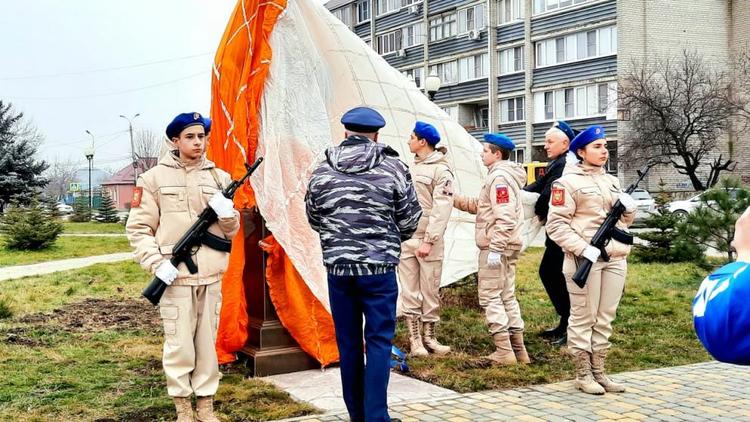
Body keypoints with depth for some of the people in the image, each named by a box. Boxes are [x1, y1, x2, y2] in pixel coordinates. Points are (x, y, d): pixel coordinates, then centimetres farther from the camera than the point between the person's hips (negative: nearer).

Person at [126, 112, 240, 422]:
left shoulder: (219, 178, 10)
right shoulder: (154, 178, 0)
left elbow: (232, 230, 14)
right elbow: (137, 228, -1)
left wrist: (227, 214, -8)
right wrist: (156, 264, -13)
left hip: (211, 276, 3)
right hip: (175, 275, -3)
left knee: (208, 342, 10)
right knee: (179, 344, -1)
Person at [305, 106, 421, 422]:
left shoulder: (322, 171, 3)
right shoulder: (393, 167, -4)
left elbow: (314, 219, 12)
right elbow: (410, 218, 2)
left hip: (337, 267, 3)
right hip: (379, 267, -3)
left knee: (348, 343, 12)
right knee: (379, 341, 3)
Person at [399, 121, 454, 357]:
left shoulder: (441, 170, -7)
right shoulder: (412, 167, 15)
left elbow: (442, 209, -13)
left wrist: (428, 240, -18)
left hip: (427, 240, -6)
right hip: (405, 238, 6)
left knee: (430, 291, 3)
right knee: (409, 292, 5)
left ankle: (429, 337, 15)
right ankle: (415, 339, 10)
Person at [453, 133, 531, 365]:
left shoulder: (499, 177, -15)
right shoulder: (505, 175, 18)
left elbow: (504, 217, -24)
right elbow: (482, 206, 21)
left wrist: (495, 248, -25)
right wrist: (455, 199, 15)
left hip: (496, 246, -10)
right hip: (507, 246, 10)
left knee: (490, 297, -5)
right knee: (507, 296, 14)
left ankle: (504, 351, -4)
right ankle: (518, 349, 18)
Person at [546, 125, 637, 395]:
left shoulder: (612, 181, 18)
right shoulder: (569, 182, -3)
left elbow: (625, 221, 26)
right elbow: (556, 224, -10)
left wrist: (629, 208, 3)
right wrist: (582, 249, -19)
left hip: (615, 259, 6)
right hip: (585, 259, -6)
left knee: (605, 319, 10)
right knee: (583, 319, -1)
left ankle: (598, 372, 18)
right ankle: (583, 375, 7)